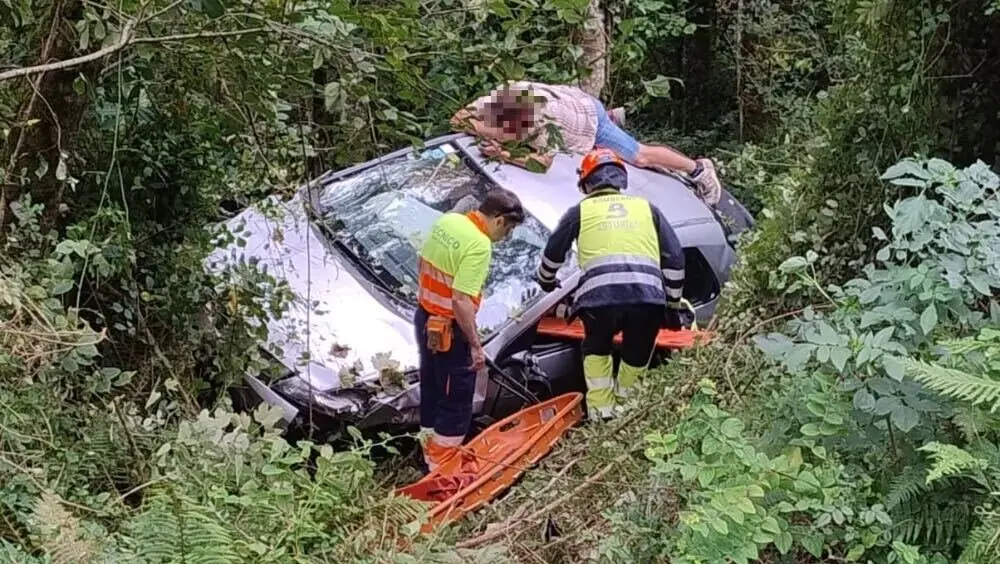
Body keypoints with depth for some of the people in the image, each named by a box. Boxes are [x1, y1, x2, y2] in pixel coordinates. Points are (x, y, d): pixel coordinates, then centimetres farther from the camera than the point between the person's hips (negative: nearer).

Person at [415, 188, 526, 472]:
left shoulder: (446, 220, 1)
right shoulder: (479, 245, -25)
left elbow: (423, 262, 13)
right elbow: (461, 301, -28)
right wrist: (476, 345, -21)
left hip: (425, 318, 9)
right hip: (449, 330, -9)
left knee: (431, 390, 21)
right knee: (457, 400, 6)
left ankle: (431, 453, 35)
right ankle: (442, 465, 13)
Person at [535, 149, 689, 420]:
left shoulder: (580, 211, 21)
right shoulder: (647, 208, 25)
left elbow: (553, 253, 30)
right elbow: (675, 259, 21)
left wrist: (546, 281, 51)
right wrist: (674, 304, 28)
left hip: (600, 297, -1)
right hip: (648, 298, 1)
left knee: (596, 349, 27)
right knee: (637, 356, 24)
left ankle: (601, 413, 20)